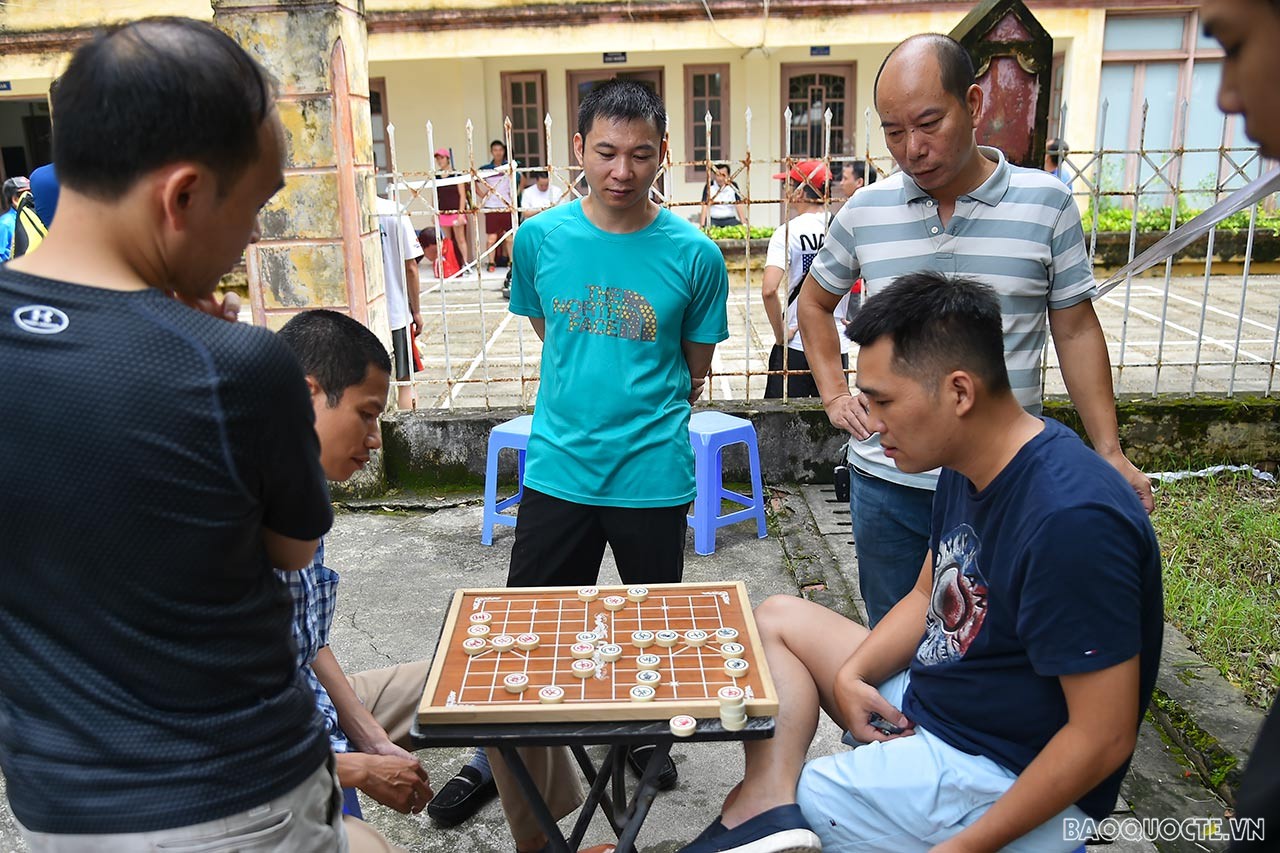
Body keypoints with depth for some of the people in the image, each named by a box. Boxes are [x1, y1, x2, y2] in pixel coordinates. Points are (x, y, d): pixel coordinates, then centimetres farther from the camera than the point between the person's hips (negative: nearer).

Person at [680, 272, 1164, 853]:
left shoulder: (1070, 520, -30)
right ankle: (768, 802, -14)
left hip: (1006, 780, -9)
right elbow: (928, 597, 12)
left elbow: (1103, 737, -26)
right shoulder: (966, 467, 0)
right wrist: (850, 674, -6)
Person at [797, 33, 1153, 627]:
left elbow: (1076, 332, 3)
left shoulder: (1045, 203, -3)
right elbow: (814, 302, 16)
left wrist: (1110, 453, 0)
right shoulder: (865, 210, 0)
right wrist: (834, 395, 5)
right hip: (887, 481, 2)